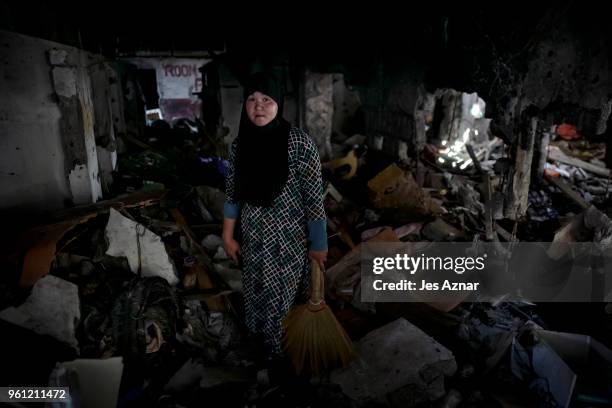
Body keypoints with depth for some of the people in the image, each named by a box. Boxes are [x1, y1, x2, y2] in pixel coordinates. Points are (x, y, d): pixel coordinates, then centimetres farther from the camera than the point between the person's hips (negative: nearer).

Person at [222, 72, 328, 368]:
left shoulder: (299, 144, -18)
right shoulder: (240, 144, -2)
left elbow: (314, 199, -14)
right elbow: (232, 194, 6)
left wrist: (319, 245, -11)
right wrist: (228, 236, 8)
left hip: (289, 238, -4)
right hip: (253, 238, 5)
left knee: (286, 294, 10)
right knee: (258, 293, 20)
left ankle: (289, 352, 36)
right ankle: (266, 344, 47)